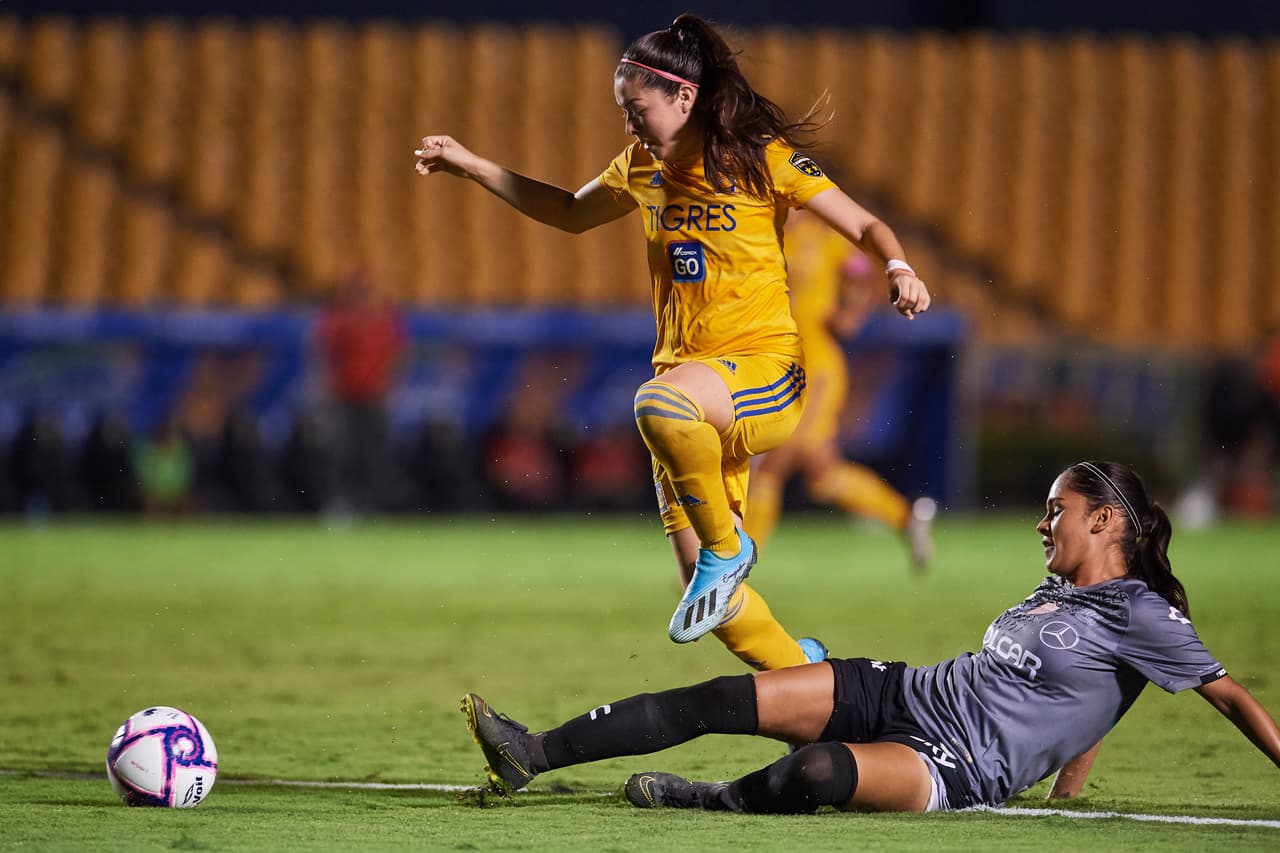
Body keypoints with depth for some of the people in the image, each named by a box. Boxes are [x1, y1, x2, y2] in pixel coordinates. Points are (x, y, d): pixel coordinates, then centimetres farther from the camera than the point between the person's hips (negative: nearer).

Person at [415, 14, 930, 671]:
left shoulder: (764, 159, -5)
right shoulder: (643, 168, 12)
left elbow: (866, 228, -3)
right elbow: (570, 213, 29)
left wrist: (898, 268, -25)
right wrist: (470, 166, 24)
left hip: (764, 371, -6)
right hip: (695, 387, 6)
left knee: (661, 403, -40)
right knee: (715, 600, 0)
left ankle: (726, 547, -19)